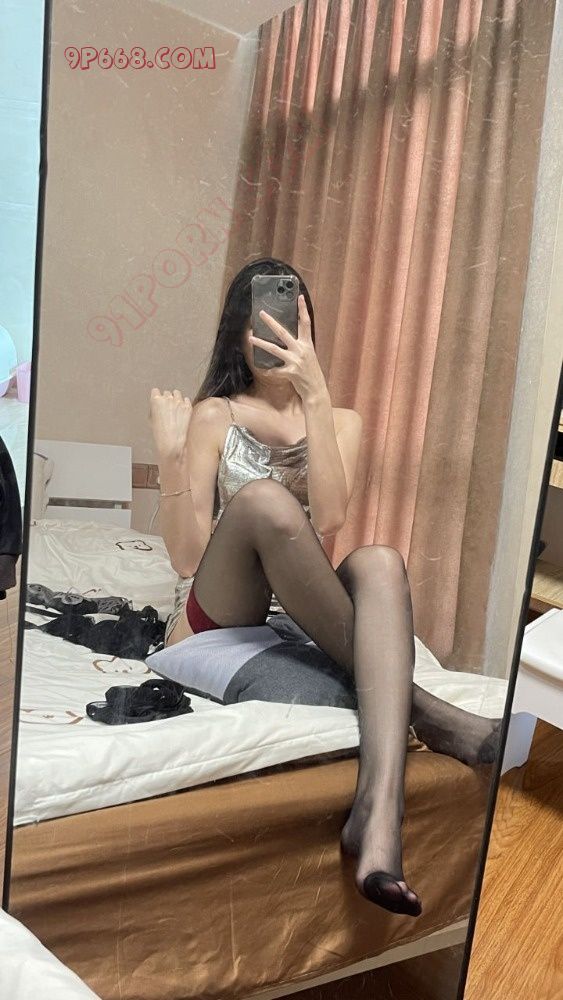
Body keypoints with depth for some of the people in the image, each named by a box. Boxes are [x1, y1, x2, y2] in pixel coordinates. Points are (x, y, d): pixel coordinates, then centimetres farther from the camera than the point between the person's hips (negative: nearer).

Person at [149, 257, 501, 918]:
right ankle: (413, 704, -29)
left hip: (301, 625, 2)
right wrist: (169, 454, -9)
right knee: (262, 498, -31)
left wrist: (313, 394, -12)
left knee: (379, 562, -31)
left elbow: (327, 521, -9)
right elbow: (189, 556, 0)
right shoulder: (213, 415, 9)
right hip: (213, 619, -1)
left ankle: (379, 809, -50)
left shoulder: (341, 420, 15)